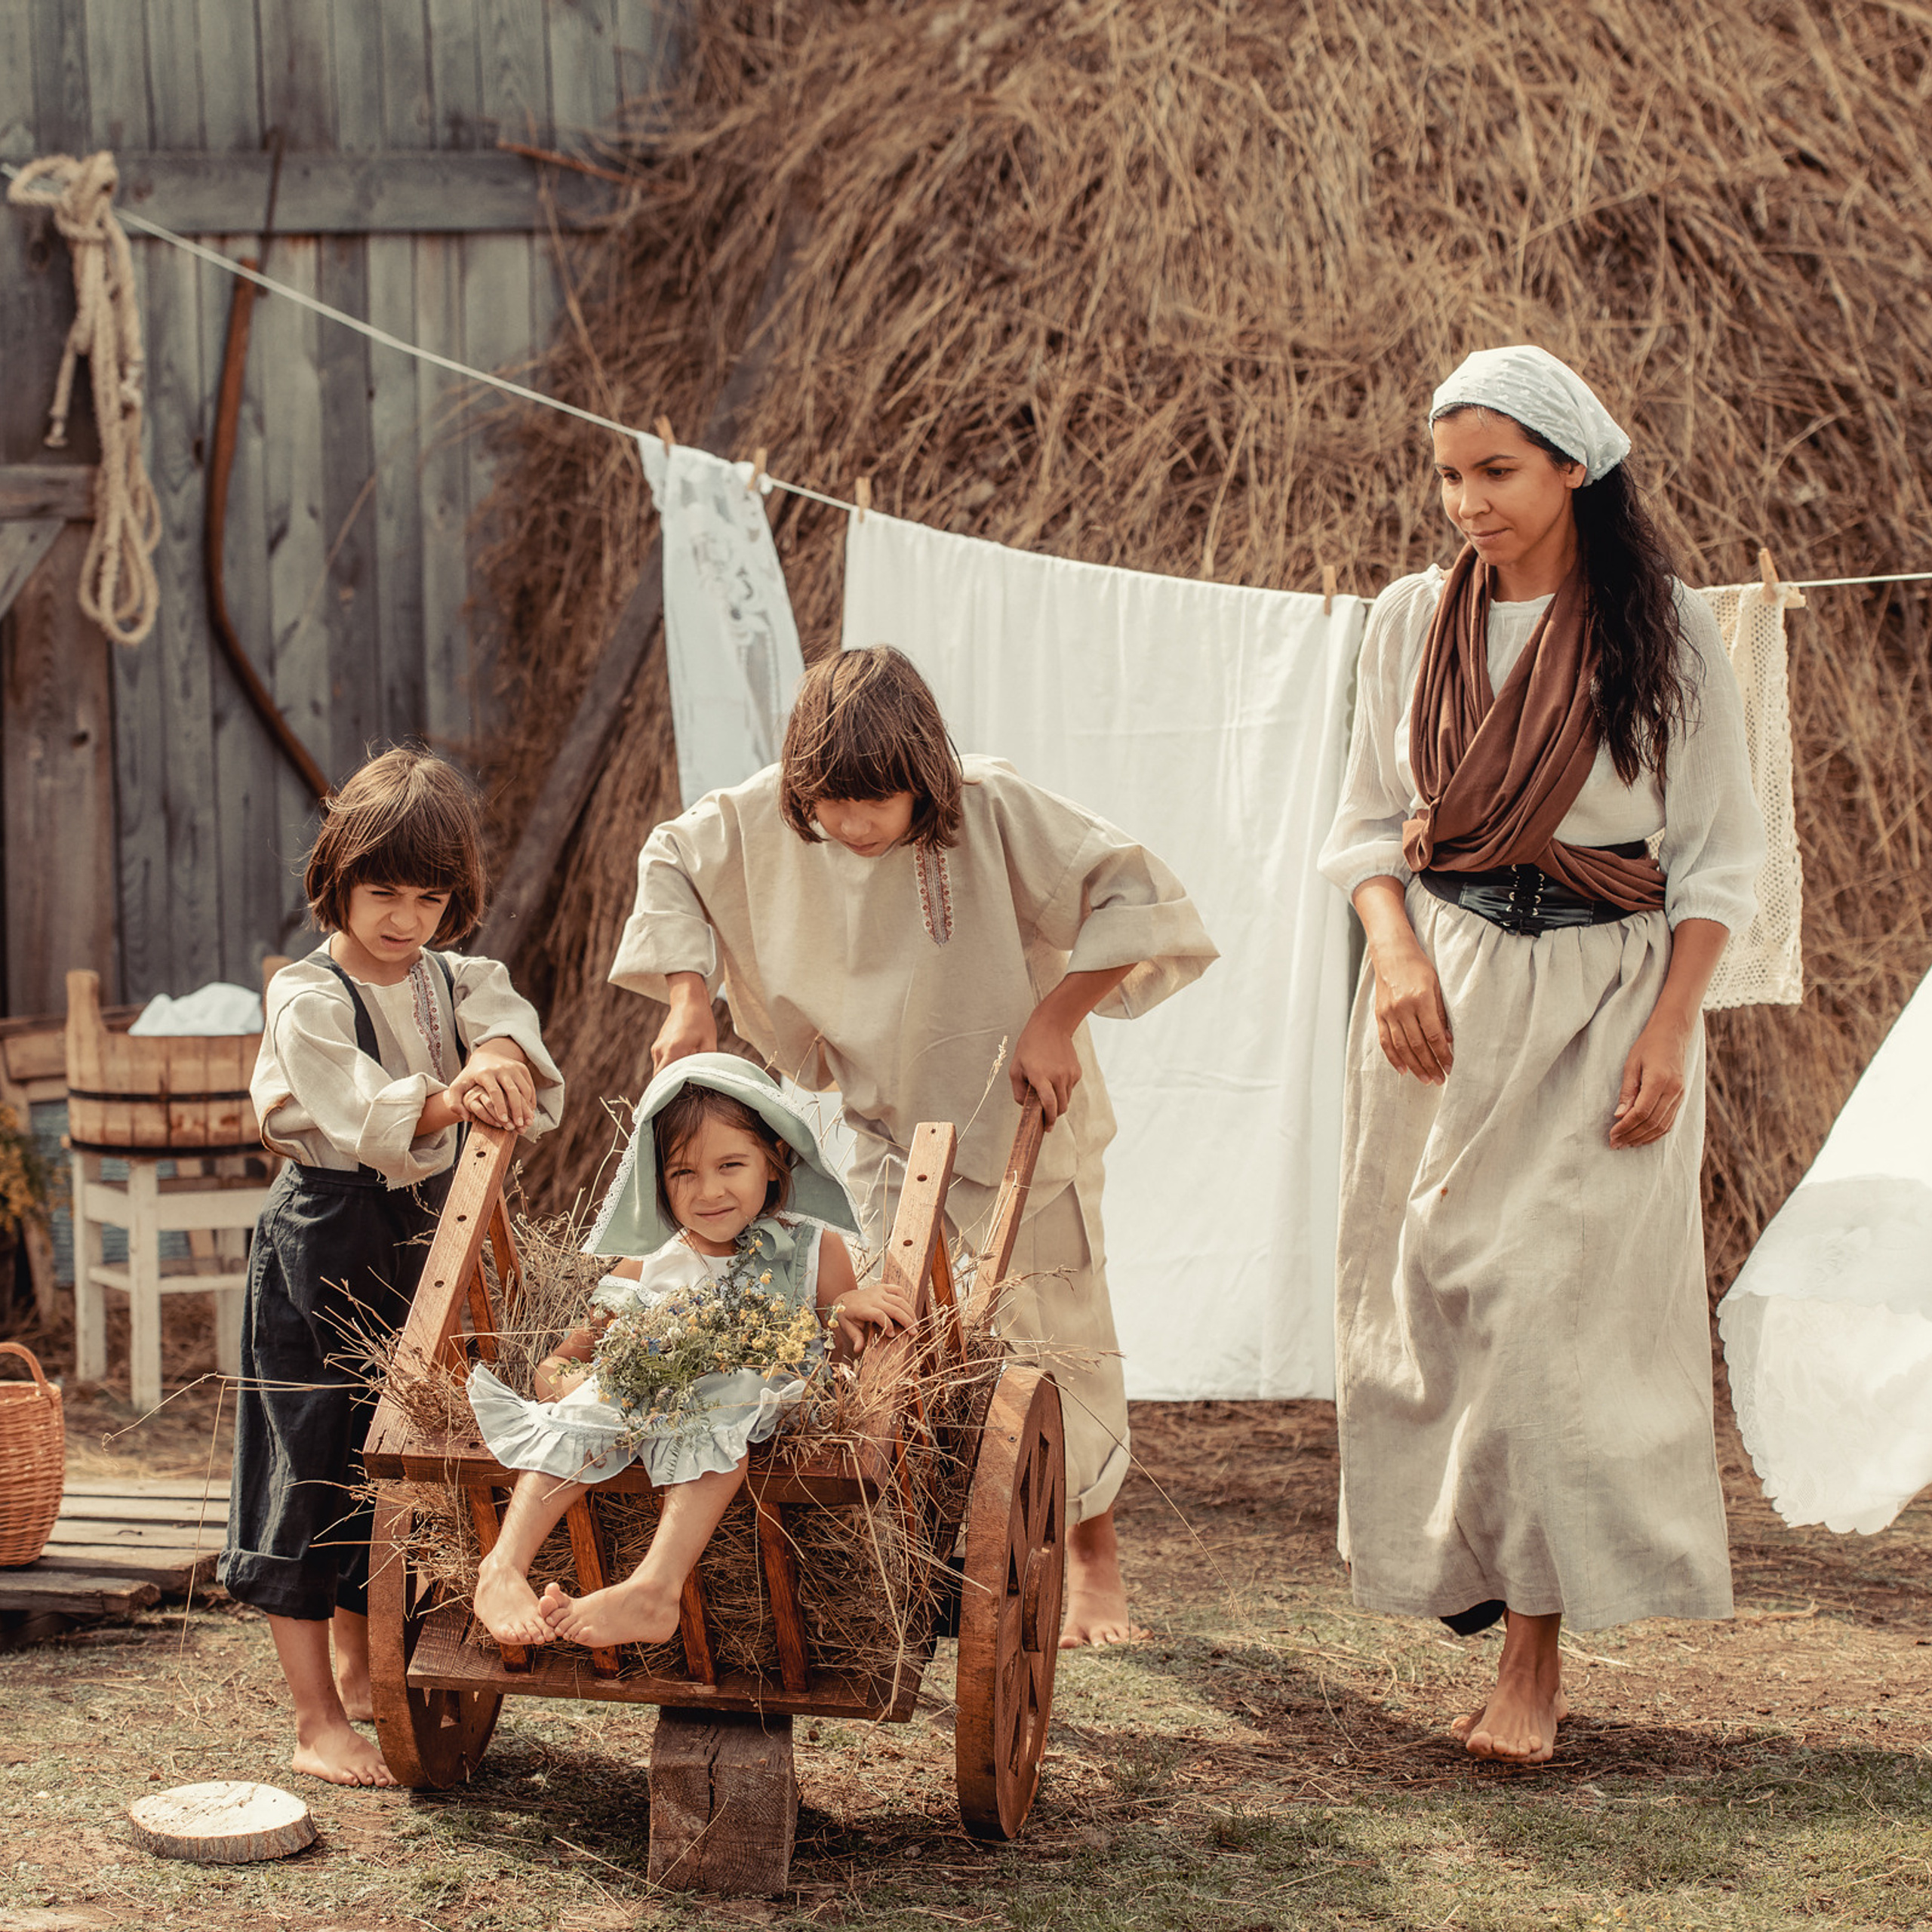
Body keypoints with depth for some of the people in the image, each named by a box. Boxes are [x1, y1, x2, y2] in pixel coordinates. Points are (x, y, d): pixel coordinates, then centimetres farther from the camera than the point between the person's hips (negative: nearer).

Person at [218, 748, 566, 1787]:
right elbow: (364, 1116, -28)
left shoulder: (456, 982, 5)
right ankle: (317, 1723, 3)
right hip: (323, 1240, -6)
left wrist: (499, 1058, -38)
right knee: (310, 1467, -2)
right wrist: (448, 1100, -47)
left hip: (425, 1233, 6)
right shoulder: (309, 999, -13)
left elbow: (508, 1026, -15)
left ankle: (357, 1669, 36)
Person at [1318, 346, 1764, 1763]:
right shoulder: (1412, 620, 6)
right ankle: (1478, 1592, 17)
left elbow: (1719, 855, -2)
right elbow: (1370, 822, 11)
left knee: (1551, 1309, -8)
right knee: (1428, 1301, 3)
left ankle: (1535, 1658, -2)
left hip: (1602, 1001, -4)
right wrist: (1395, 953, -8)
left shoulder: (1666, 630, -4)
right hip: (1442, 999, 4)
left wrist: (1669, 1032, -11)